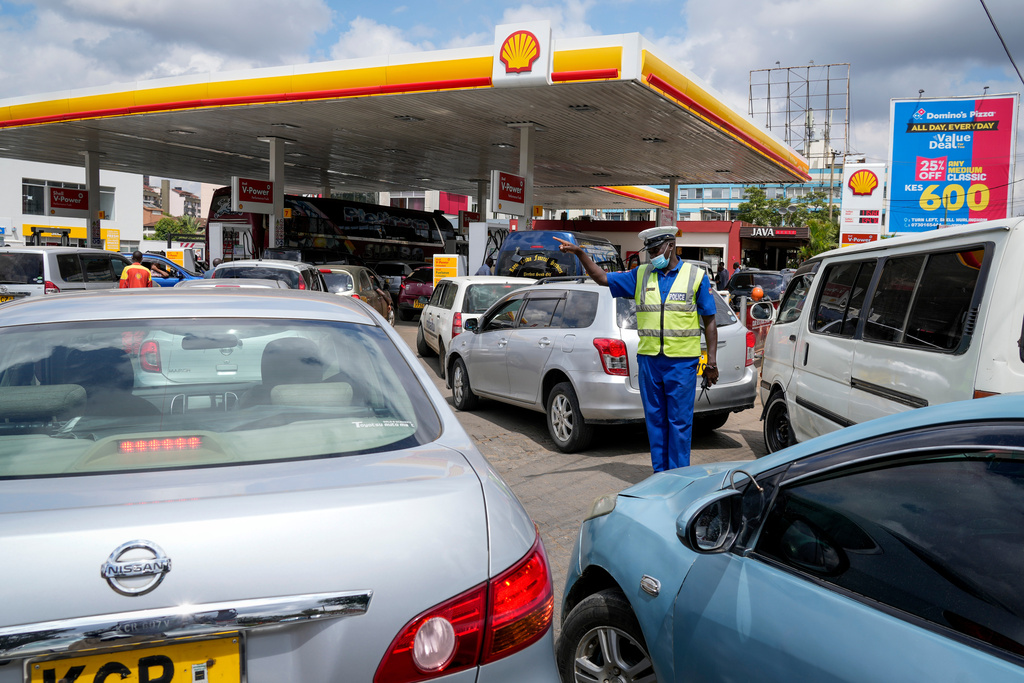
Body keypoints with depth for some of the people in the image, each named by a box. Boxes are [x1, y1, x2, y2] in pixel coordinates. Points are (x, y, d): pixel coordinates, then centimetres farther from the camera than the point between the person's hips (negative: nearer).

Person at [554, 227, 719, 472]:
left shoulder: (696, 276, 2)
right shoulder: (641, 275, 10)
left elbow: (710, 322, 3)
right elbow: (603, 278, 11)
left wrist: (712, 361, -3)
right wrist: (580, 253, -1)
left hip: (682, 363, -3)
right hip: (648, 360, 4)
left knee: (679, 421, 1)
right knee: (655, 420, 9)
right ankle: (660, 474, 20)